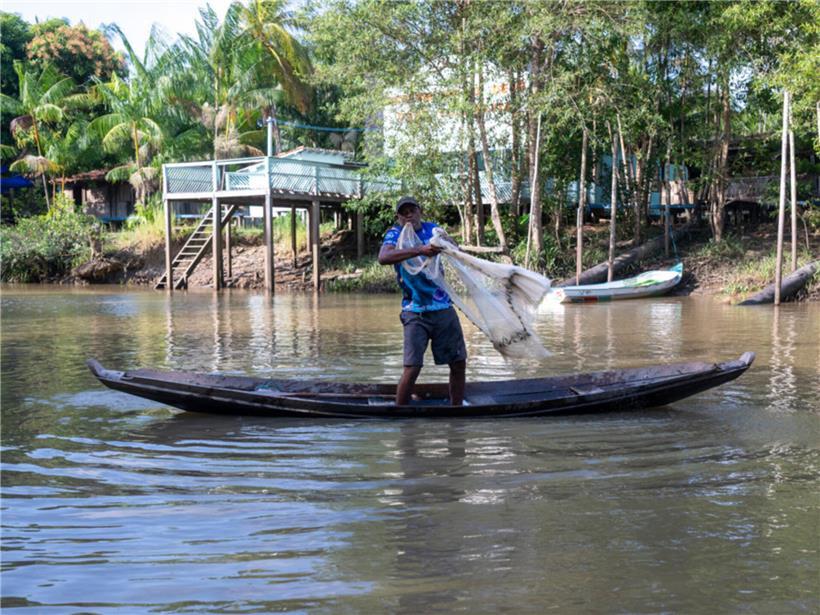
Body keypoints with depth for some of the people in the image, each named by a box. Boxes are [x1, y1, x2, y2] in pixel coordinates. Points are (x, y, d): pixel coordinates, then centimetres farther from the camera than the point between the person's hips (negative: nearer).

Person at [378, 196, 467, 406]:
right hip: (416, 312, -5)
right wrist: (420, 250, -36)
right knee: (412, 368, -12)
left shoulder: (432, 229, 9)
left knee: (459, 362, 9)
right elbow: (383, 257, -25)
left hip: (444, 308, 5)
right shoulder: (395, 234, -5)